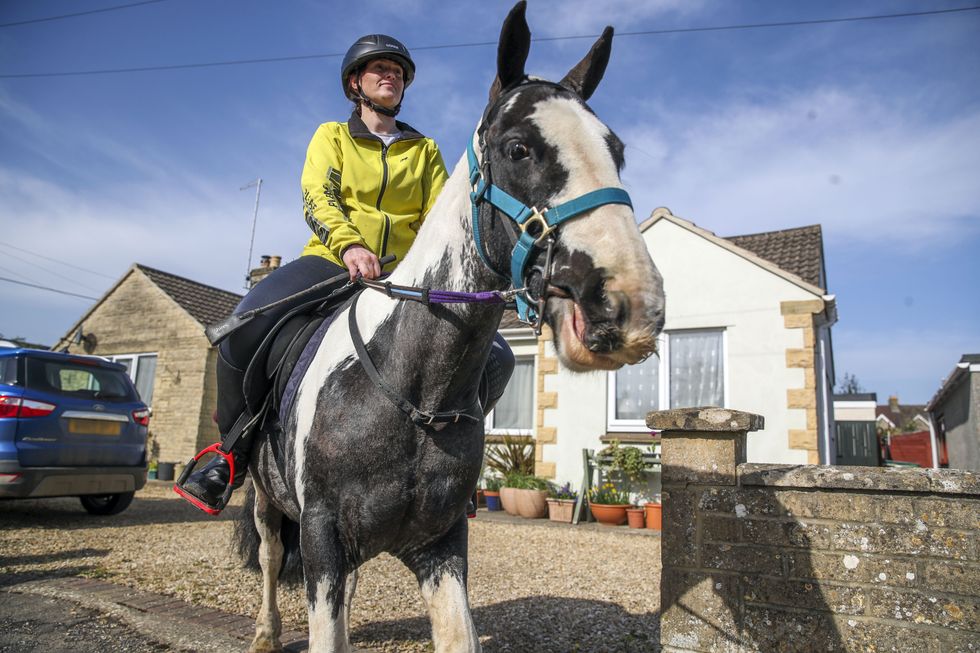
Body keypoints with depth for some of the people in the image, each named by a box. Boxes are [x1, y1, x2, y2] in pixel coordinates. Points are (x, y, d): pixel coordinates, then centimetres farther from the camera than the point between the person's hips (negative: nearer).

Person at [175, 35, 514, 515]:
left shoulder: (425, 150, 22)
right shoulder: (332, 136, 14)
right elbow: (317, 199, -4)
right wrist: (349, 245, -26)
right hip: (332, 261, -2)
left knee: (494, 357, -18)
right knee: (249, 323, -33)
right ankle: (235, 452, -8)